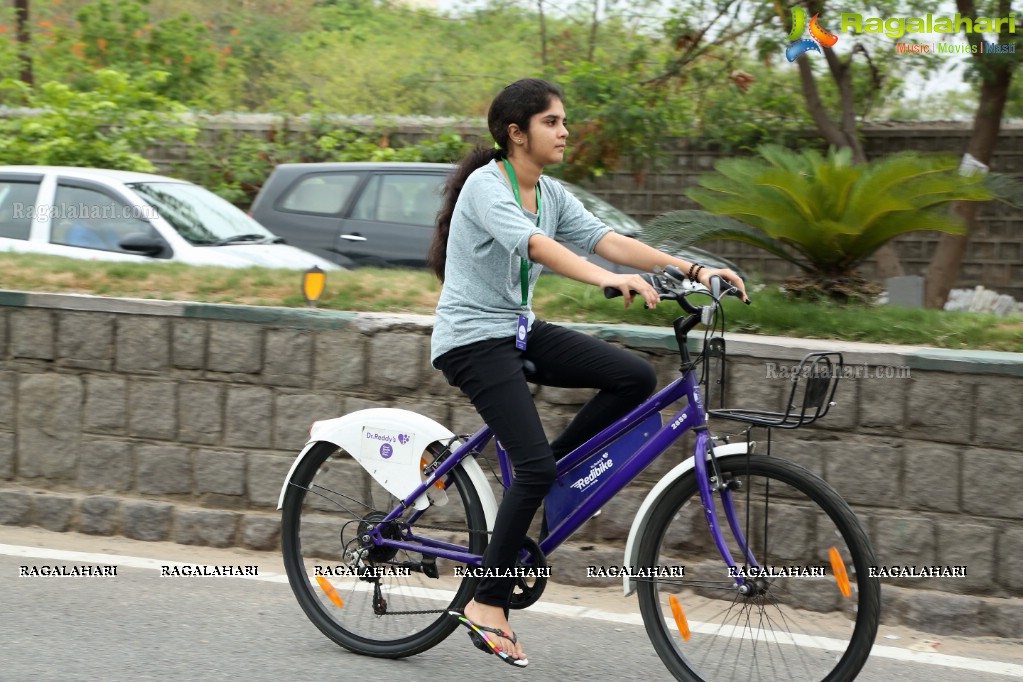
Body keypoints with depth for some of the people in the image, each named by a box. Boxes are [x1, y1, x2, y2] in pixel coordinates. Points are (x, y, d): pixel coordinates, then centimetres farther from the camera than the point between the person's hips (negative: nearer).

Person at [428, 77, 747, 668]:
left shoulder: (550, 194, 8)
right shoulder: (486, 187, -16)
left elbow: (609, 240, -3)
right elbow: (536, 245, -34)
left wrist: (694, 270, -16)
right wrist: (611, 281, -49)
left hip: (519, 332, 8)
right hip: (473, 339, -8)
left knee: (636, 377, -9)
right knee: (535, 465, -20)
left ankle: (545, 476, 5)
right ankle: (487, 605, -10)